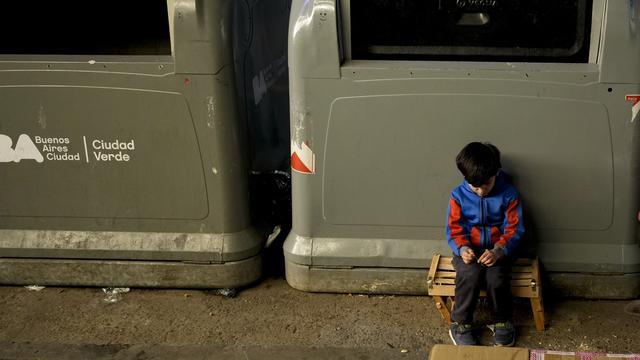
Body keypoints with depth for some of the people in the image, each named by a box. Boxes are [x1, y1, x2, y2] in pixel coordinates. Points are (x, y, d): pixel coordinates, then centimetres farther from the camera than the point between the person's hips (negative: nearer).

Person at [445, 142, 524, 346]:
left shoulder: (508, 195, -8)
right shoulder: (458, 195, -5)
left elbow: (514, 229, -8)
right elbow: (454, 228, -1)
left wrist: (498, 251, -24)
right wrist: (462, 248, -21)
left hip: (497, 249, 0)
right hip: (468, 249, 0)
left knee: (496, 278, -30)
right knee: (471, 274, -32)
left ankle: (501, 322, -3)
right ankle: (460, 324, -15)